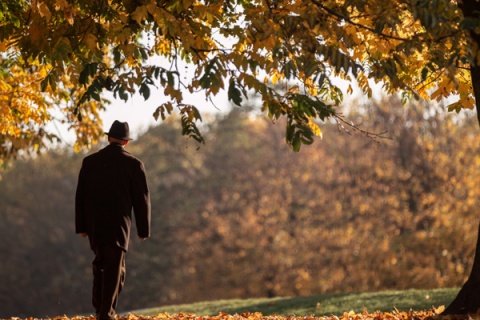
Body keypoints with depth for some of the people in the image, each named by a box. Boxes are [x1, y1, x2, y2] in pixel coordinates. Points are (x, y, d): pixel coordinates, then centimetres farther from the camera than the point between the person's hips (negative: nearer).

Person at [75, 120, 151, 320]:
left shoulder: (90, 162, 3)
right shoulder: (133, 165, -6)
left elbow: (80, 196, 5)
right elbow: (141, 199, -3)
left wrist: (81, 226, 11)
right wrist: (143, 229, 5)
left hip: (94, 223, 3)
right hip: (118, 224, -3)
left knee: (101, 263, 20)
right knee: (114, 268, 0)